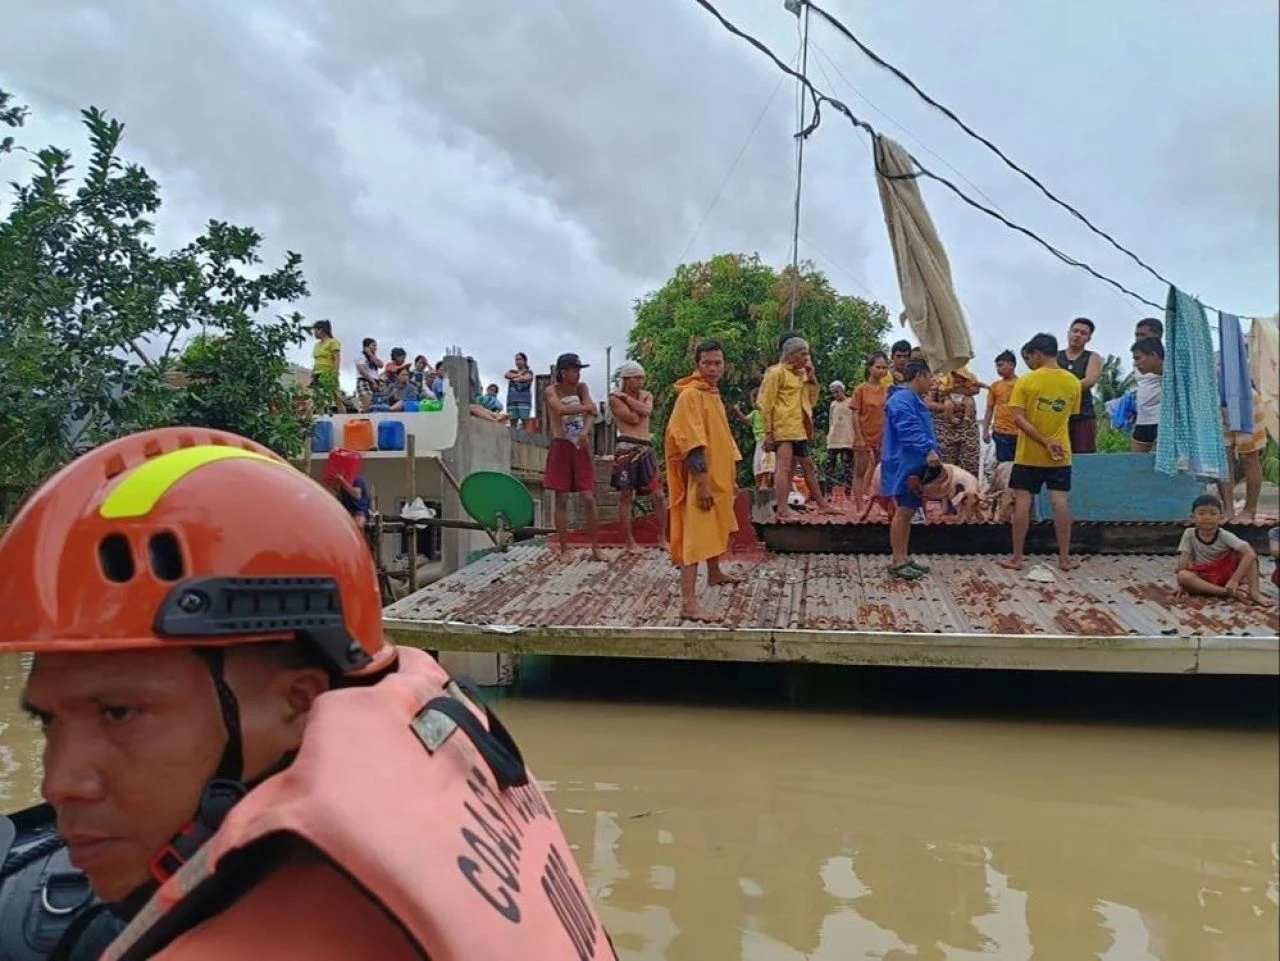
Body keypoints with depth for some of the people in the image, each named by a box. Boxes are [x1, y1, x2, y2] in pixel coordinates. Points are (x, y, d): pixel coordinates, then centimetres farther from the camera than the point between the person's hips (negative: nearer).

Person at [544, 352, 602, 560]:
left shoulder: (582, 388, 8)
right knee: (561, 499, 0)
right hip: (561, 447, -2)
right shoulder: (551, 391, -3)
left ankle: (596, 548, 1)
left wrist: (585, 431, -26)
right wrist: (586, 407, -12)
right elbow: (562, 409, -24)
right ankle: (564, 549, 7)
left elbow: (591, 413, -7)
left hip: (581, 447, 2)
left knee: (589, 498, -4)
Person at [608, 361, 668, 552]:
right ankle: (630, 541, 8)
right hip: (626, 448, -5)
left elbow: (646, 411, -7)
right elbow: (634, 419, -12)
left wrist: (626, 397, -4)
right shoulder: (615, 398, 0)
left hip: (646, 449, 5)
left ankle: (662, 538, 14)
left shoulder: (646, 395, 16)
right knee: (625, 495, 0)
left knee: (658, 496, 2)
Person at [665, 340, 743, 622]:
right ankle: (689, 603, -16)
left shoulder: (714, 394, 15)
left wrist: (731, 479, 23)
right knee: (695, 536, -13)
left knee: (717, 527, 25)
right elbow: (691, 444, -21)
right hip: (701, 479, -10)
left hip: (718, 477, 10)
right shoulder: (690, 395, -15)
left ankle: (715, 573, 47)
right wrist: (702, 482, -25)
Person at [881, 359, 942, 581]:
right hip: (904, 466, -11)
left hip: (915, 466, 11)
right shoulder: (902, 399, -15)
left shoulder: (914, 400, 21)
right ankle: (898, 563, -5)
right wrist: (928, 450, -38)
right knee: (904, 511, -8)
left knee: (908, 511, 13)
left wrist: (934, 453, 19)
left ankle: (905, 558, 19)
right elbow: (909, 429, -30)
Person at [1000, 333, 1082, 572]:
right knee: (1061, 502, 4)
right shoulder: (1073, 382, 1)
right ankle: (1065, 558, 8)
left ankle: (1016, 558, 5)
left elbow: (1018, 418, -18)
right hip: (1061, 454, 3)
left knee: (1023, 502, 1)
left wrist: (1045, 442, -17)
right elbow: (1069, 416, 11)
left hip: (1029, 454, -3)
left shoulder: (1026, 381, -11)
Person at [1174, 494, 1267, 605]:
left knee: (1242, 552, -21)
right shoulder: (1189, 534, -8)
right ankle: (1229, 592, -33)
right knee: (1183, 576, -31)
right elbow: (1184, 561, -9)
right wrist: (1182, 584, -17)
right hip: (1205, 579, 0)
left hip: (1227, 573, 0)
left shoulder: (1225, 536, -13)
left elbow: (1250, 554, -24)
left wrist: (1235, 580, -32)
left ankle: (1254, 592, -24)